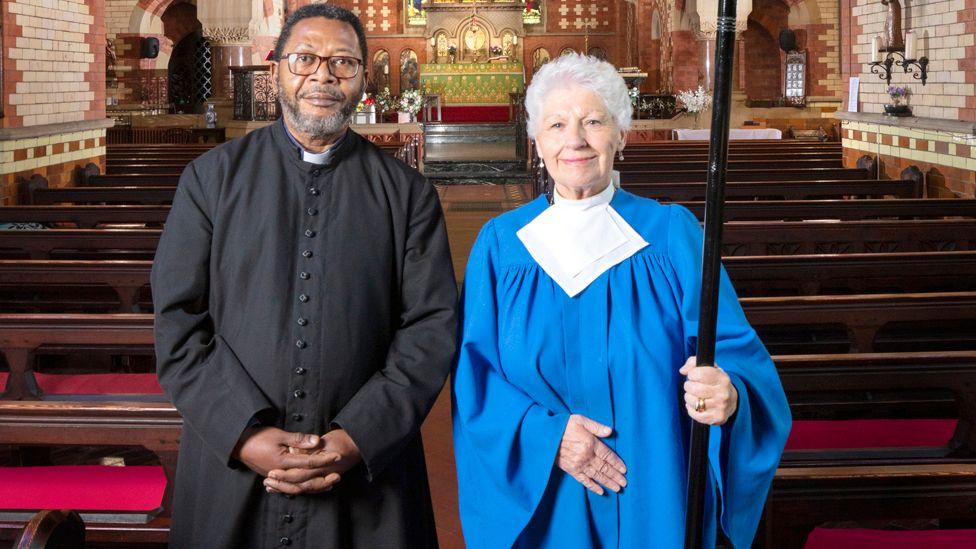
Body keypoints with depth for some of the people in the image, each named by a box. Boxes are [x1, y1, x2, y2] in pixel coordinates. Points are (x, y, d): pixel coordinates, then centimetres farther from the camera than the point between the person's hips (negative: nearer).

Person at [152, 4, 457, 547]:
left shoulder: (407, 192, 4)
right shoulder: (211, 177, 4)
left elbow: (431, 328, -2)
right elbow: (178, 320, -1)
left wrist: (358, 437, -12)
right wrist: (244, 433, -12)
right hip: (230, 466, 0)